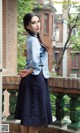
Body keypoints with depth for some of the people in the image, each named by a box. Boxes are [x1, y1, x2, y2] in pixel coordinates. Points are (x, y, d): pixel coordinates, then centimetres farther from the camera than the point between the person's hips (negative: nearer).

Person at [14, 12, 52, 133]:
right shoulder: (34, 40, -16)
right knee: (36, 113, -1)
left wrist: (29, 71, 2)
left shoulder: (31, 39, 13)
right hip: (36, 78, -9)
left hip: (31, 78, 9)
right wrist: (30, 71, -13)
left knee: (27, 112, 13)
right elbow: (35, 61, -30)